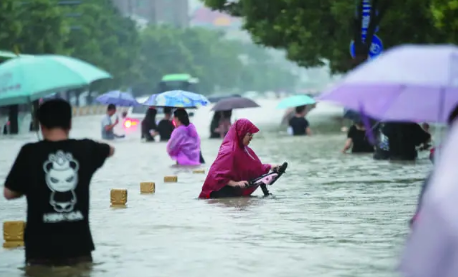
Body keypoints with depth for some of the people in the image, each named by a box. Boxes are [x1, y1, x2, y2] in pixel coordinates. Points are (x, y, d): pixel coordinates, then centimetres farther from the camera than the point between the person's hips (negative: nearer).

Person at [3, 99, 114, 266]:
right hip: (78, 246, 2)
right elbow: (110, 150, 24)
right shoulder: (85, 149, 0)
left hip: (41, 248, -2)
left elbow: (9, 193, 1)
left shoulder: (30, 153, -8)